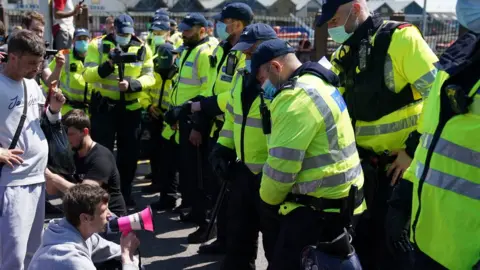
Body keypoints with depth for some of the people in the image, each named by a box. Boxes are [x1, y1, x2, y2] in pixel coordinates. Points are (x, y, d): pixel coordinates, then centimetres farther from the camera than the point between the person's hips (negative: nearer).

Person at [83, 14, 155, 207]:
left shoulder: (142, 49, 2)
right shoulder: (98, 46, -4)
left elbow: (149, 77, -4)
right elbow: (87, 75, -12)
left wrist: (131, 84, -22)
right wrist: (108, 65, -27)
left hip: (131, 107, 3)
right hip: (104, 106, -2)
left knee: (129, 152, 10)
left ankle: (125, 194, 25)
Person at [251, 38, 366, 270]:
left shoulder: (296, 97, -20)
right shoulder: (317, 84, 13)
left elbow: (281, 163, -21)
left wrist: (267, 201, -5)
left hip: (321, 208, -11)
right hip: (337, 199, 11)